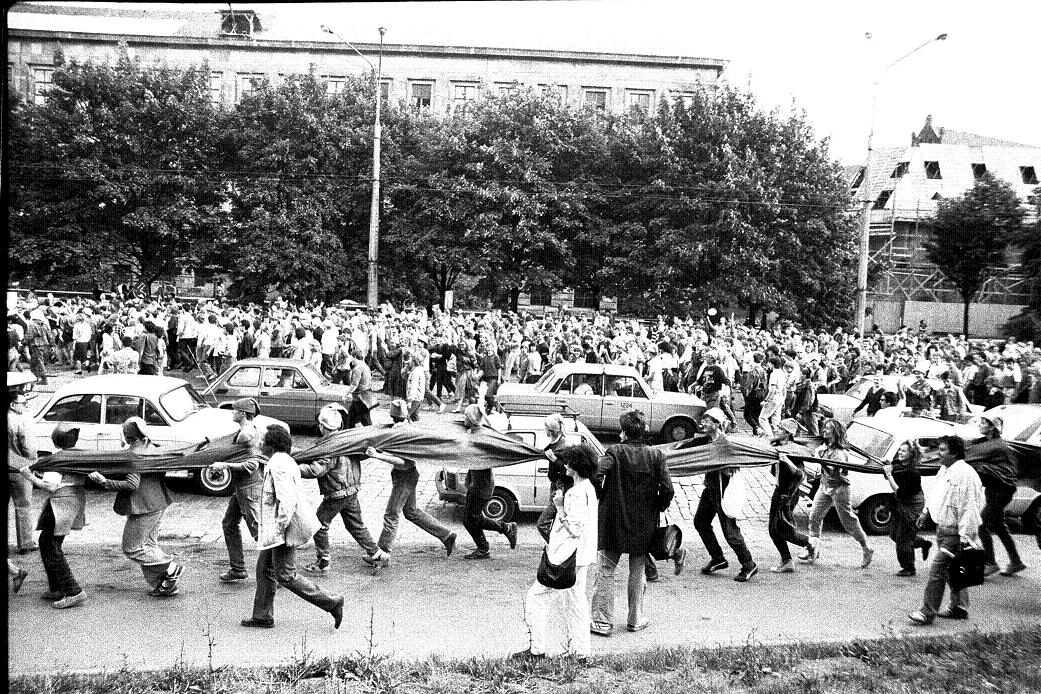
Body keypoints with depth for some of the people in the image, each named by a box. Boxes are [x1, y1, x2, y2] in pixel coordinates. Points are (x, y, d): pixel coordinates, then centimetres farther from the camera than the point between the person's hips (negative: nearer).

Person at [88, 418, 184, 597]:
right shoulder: (151, 448, 10)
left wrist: (104, 482, -23)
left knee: (132, 548, 2)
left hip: (143, 507, -9)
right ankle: (165, 585, 14)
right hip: (157, 504, 9)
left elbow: (132, 485, -24)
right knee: (149, 545, 16)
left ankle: (171, 568, -2)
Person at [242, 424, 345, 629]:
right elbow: (295, 494, 20)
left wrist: (280, 528, -23)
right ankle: (262, 616, 26)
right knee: (264, 569, 17)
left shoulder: (278, 465, -20)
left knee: (285, 576, -5)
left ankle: (332, 602, -3)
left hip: (282, 530, -11)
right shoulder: (286, 461, 13)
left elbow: (287, 499, -27)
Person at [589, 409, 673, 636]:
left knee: (606, 571, 7)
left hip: (614, 523, -2)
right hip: (644, 524, 2)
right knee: (637, 572, 16)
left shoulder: (615, 452, -9)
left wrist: (596, 499, -7)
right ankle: (636, 619, 24)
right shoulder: (655, 456, -4)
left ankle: (602, 621, 7)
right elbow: (668, 489, -10)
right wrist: (658, 508, 7)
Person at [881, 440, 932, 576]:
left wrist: (889, 474, -30)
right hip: (899, 503, 9)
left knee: (903, 538, -2)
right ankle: (923, 543, 37)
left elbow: (899, 491, -28)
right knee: (894, 534, 18)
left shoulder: (913, 472, -27)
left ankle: (909, 568, 14)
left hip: (911, 505, -9)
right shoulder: (897, 464, -3)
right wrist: (887, 470, -12)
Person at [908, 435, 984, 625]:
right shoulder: (944, 470, 11)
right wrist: (926, 511, 21)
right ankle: (959, 608, 29)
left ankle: (928, 612, -7)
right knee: (951, 570, 18)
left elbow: (969, 508, -22)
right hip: (943, 527, 10)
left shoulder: (965, 475, -20)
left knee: (937, 568, -11)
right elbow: (935, 492, 28)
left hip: (955, 532, -10)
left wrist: (965, 536, -23)